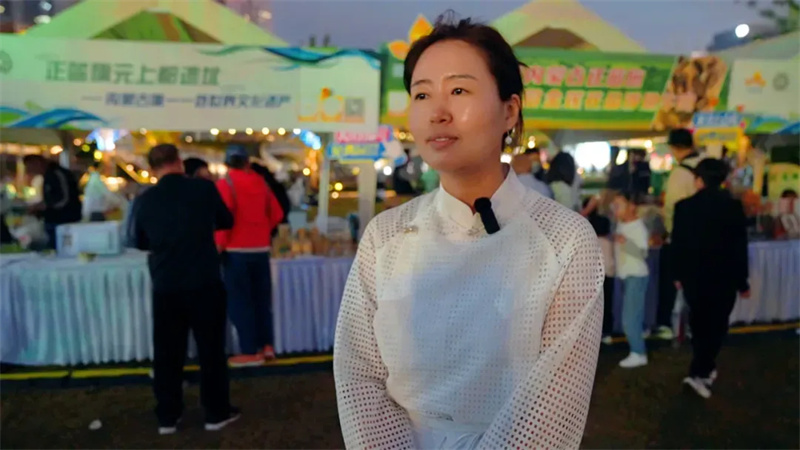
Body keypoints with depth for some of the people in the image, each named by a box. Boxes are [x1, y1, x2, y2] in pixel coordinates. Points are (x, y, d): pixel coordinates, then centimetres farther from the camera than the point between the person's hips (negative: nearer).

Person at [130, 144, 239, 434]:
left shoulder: (145, 200, -2)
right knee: (211, 349, 11)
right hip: (205, 283, -2)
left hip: (165, 287, 2)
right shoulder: (204, 188, -7)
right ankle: (217, 413, 21)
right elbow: (227, 222, 9)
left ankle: (167, 418, 23)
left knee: (167, 353, 14)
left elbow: (140, 243, 13)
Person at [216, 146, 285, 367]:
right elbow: (277, 213, 8)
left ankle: (250, 352, 4)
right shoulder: (260, 182, 8)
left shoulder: (224, 184, -7)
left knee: (240, 301, 2)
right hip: (261, 248, 5)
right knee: (262, 298, 14)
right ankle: (267, 345, 19)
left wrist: (219, 246, -12)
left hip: (237, 250, -5)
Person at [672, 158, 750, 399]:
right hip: (723, 277, -2)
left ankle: (705, 368, 30)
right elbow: (740, 248, -6)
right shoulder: (733, 207, -9)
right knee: (716, 325, 8)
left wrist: (677, 275, 10)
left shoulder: (684, 206, -7)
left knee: (699, 323, 18)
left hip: (693, 276, 2)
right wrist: (742, 282, 3)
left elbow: (677, 245, -2)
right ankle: (698, 373, 0)